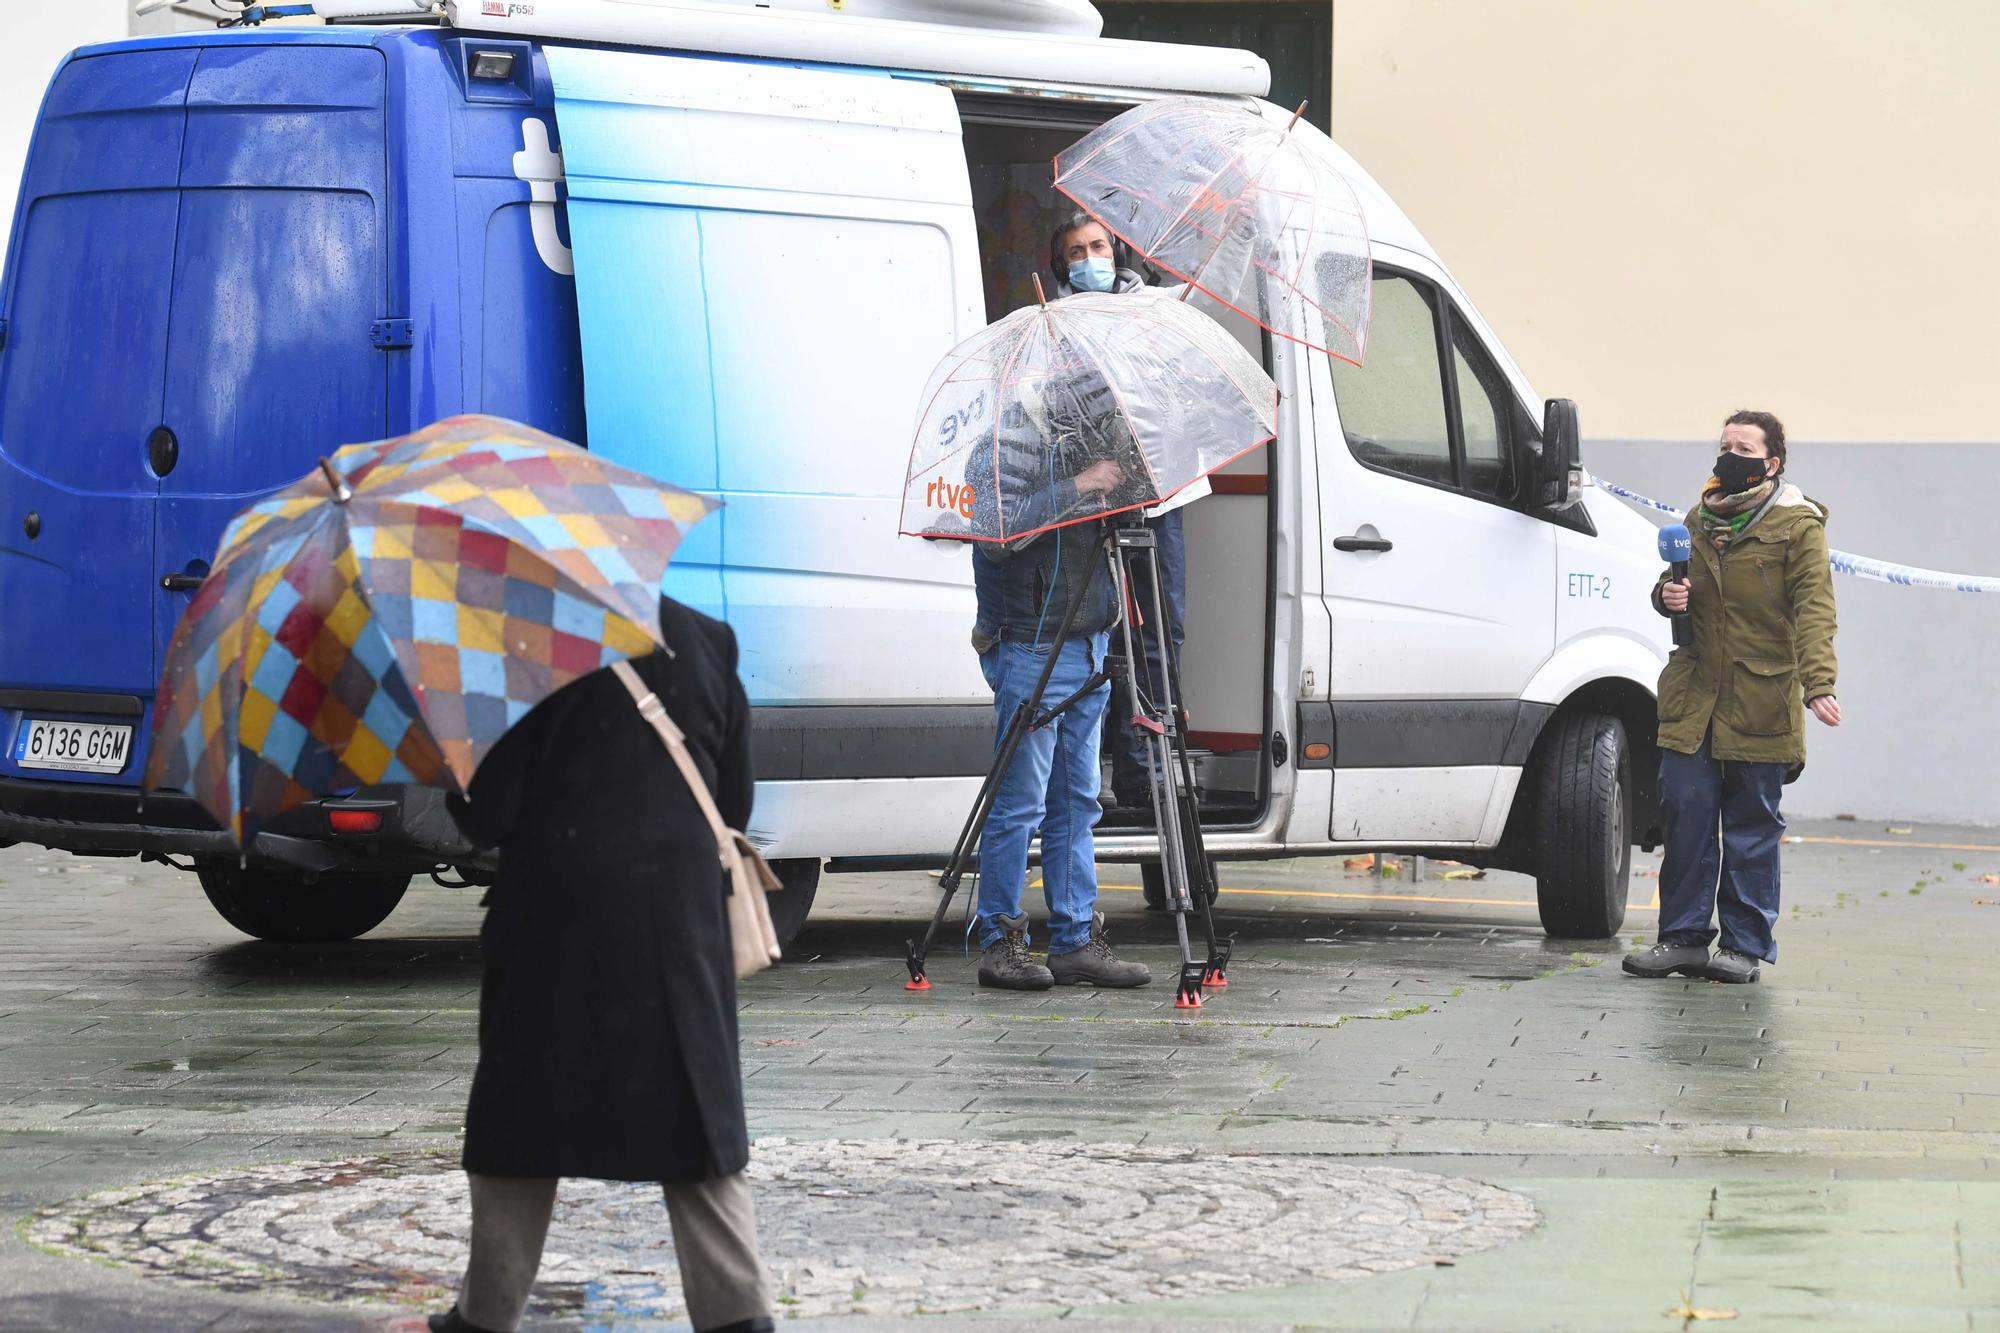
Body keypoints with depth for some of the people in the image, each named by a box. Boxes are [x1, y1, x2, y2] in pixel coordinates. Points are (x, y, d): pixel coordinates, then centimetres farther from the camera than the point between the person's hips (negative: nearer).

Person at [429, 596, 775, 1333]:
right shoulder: (706, 645, 3)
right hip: (681, 914, 3)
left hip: (559, 913, -3)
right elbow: (735, 805, 10)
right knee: (698, 1113, 9)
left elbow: (488, 813, -8)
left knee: (523, 1114, 9)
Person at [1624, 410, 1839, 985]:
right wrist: (1667, 595, 0)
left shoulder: (1799, 525, -3)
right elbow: (1673, 589, 25)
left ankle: (1746, 944, 9)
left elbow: (1814, 609, -11)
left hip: (1761, 699, -4)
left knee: (1752, 824, 2)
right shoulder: (1701, 518, 13)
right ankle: (1683, 937, 10)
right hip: (1693, 694, 4)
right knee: (1685, 812, 1)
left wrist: (1818, 685, -24)